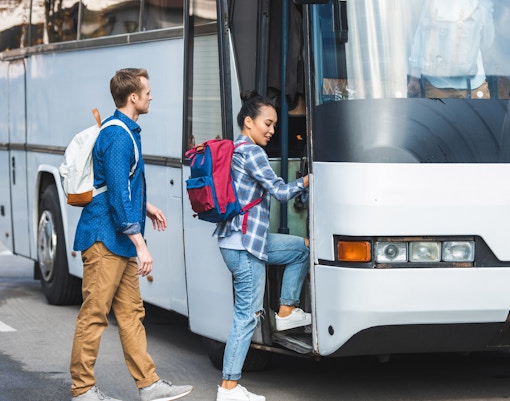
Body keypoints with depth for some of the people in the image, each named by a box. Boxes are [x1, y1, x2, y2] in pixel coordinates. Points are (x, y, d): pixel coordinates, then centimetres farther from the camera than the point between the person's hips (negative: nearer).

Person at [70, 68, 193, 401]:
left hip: (121, 242, 11)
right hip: (105, 239, -10)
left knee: (131, 313, 10)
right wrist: (140, 244, -24)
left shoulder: (128, 132, 14)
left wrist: (144, 206, 29)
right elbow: (118, 195, -23)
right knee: (94, 315, -4)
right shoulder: (118, 137, -18)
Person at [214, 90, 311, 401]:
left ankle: (287, 312, 23)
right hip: (244, 245, -10)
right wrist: (308, 180, -3)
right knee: (248, 315, -6)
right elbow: (280, 191, -17)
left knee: (303, 248, 22)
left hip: (242, 239, 10)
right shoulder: (252, 153, -13)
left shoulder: (235, 150, 15)